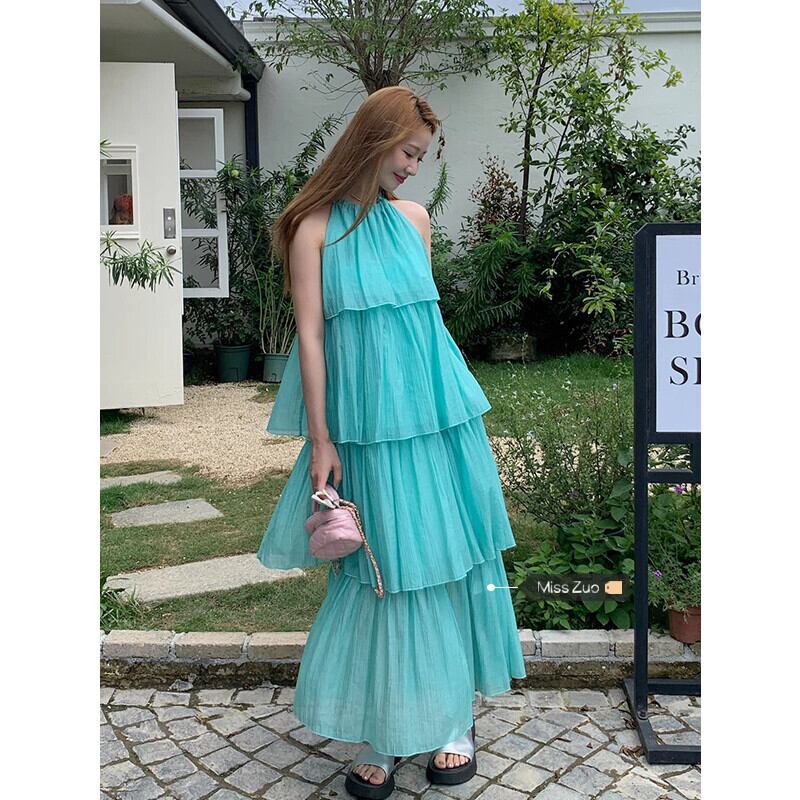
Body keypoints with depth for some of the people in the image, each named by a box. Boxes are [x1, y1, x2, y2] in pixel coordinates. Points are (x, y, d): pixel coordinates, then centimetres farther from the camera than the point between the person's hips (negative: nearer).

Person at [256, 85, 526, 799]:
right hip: (367, 425, -3)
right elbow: (310, 336, -5)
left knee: (448, 559, 7)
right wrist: (320, 440, -9)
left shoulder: (414, 218, 11)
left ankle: (453, 719, 21)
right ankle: (384, 736, 17)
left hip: (437, 414, 4)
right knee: (381, 571, 2)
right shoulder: (316, 228, -2)